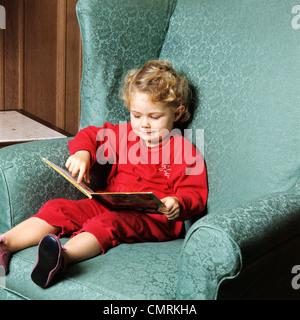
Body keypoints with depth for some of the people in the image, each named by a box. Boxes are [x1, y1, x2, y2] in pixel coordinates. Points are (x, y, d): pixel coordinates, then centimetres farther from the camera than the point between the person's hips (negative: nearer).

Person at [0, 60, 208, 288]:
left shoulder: (185, 151, -1)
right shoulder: (124, 134, 17)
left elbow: (196, 194, -4)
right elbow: (92, 136, 24)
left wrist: (178, 204, -28)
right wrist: (82, 153, 0)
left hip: (153, 217, -6)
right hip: (110, 204, 6)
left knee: (109, 222, -37)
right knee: (58, 209, -13)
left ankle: (64, 256, -60)